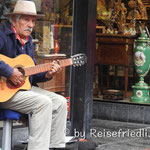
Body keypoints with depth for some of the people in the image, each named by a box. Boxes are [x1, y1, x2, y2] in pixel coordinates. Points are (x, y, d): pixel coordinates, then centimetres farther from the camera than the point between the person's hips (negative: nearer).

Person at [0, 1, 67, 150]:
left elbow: (32, 74, 20)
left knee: (60, 102, 1)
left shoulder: (27, 41, 16)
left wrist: (47, 75, 0)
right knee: (44, 103, -24)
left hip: (24, 87, 9)